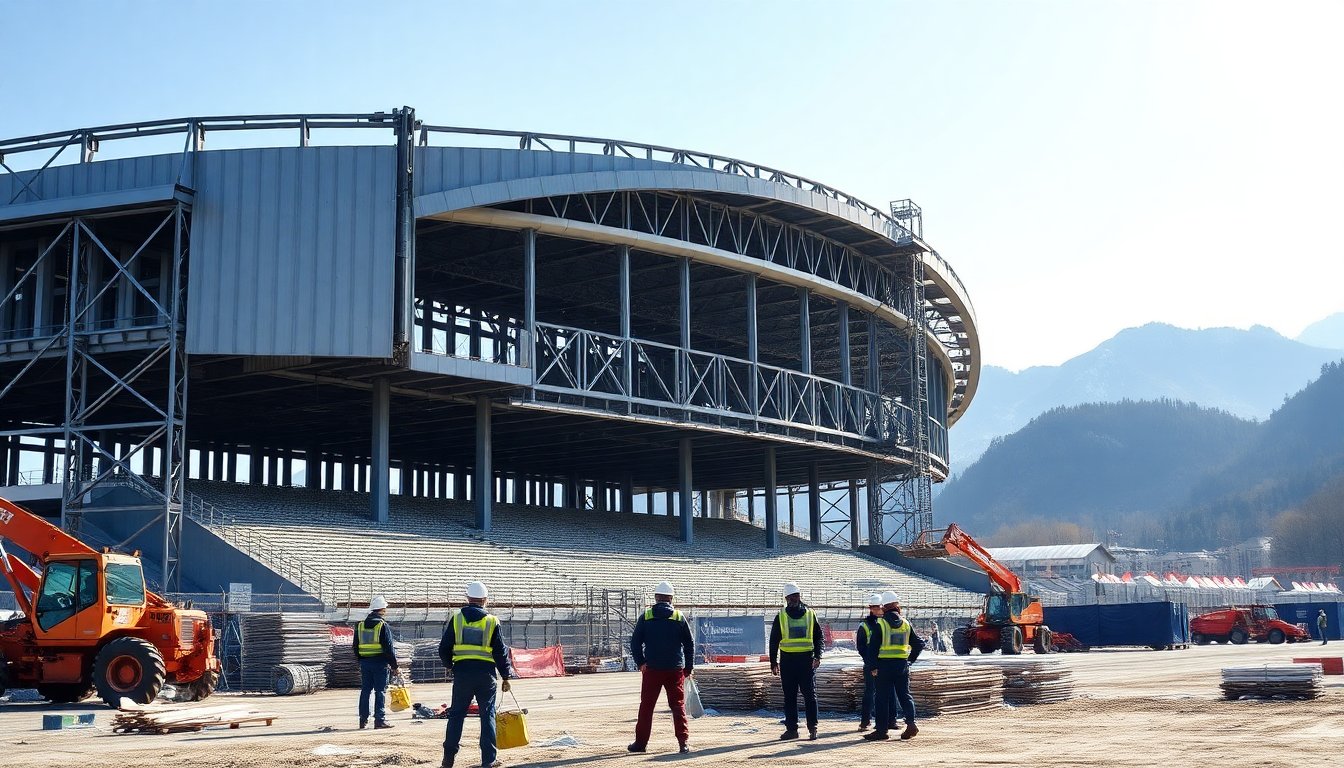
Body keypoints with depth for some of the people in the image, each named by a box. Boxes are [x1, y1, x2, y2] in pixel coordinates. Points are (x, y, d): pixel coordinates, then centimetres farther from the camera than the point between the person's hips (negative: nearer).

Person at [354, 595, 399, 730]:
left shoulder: (360, 625, 9)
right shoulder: (383, 626, -10)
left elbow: (356, 647, 14)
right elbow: (389, 648, -11)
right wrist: (394, 665, -4)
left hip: (365, 662, 5)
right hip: (380, 662, -5)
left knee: (365, 691, 11)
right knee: (380, 691, -2)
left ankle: (363, 720, 13)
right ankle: (380, 719, -4)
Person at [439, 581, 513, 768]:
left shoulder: (456, 619, 2)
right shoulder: (492, 622, 0)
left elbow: (444, 649, 6)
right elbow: (501, 652, 2)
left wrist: (450, 665, 24)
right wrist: (506, 677, 10)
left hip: (462, 673, 1)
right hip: (486, 674, -1)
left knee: (456, 715, 10)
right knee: (487, 715, 5)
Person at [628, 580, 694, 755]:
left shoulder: (646, 617, 0)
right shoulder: (679, 617, 2)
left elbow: (635, 642, 0)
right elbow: (690, 644, 6)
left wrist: (640, 662, 3)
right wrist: (689, 667, 12)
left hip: (652, 668, 0)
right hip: (676, 669, 0)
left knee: (646, 706, 8)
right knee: (678, 706, 5)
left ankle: (640, 742, 13)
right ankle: (683, 742, -2)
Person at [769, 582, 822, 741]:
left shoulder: (810, 614, 6)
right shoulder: (781, 617, 6)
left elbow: (818, 637, 7)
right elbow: (774, 641, 8)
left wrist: (817, 656, -6)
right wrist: (773, 662, 2)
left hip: (807, 659, -1)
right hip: (787, 660, 1)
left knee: (810, 695, -2)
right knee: (789, 696, 5)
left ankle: (812, 728, 3)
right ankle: (791, 728, 11)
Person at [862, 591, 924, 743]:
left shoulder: (881, 624, -6)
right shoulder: (906, 624, 7)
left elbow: (873, 646, -9)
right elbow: (919, 644, 12)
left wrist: (873, 666, -3)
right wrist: (910, 660, 18)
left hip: (885, 665, -4)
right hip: (902, 665, 4)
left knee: (883, 698, 2)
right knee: (904, 695, 10)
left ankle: (882, 730, 4)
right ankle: (910, 723, -6)